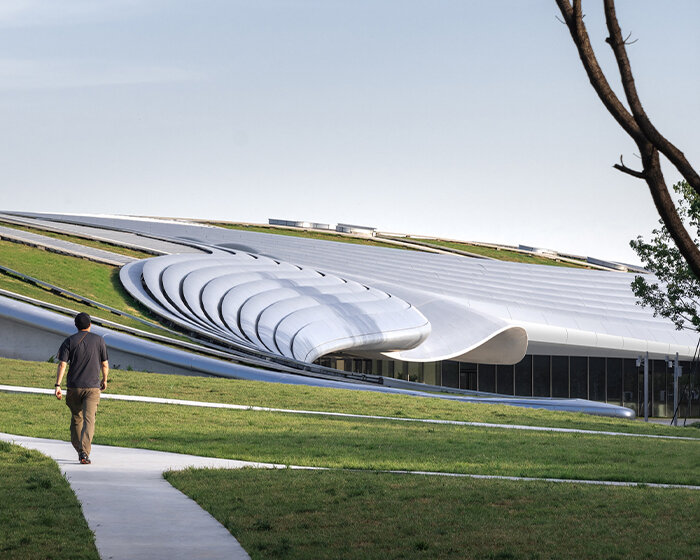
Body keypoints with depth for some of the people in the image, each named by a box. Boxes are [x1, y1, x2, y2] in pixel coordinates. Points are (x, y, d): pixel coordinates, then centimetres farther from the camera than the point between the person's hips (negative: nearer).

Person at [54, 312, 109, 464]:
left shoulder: (69, 341, 2)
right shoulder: (99, 340, 3)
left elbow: (62, 364, -7)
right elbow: (105, 364, 6)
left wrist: (58, 385, -11)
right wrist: (104, 380, 23)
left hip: (73, 387, 2)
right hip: (92, 388, -2)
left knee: (76, 418, 19)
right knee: (88, 419, -10)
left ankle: (79, 450, 29)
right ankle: (84, 452, -26)